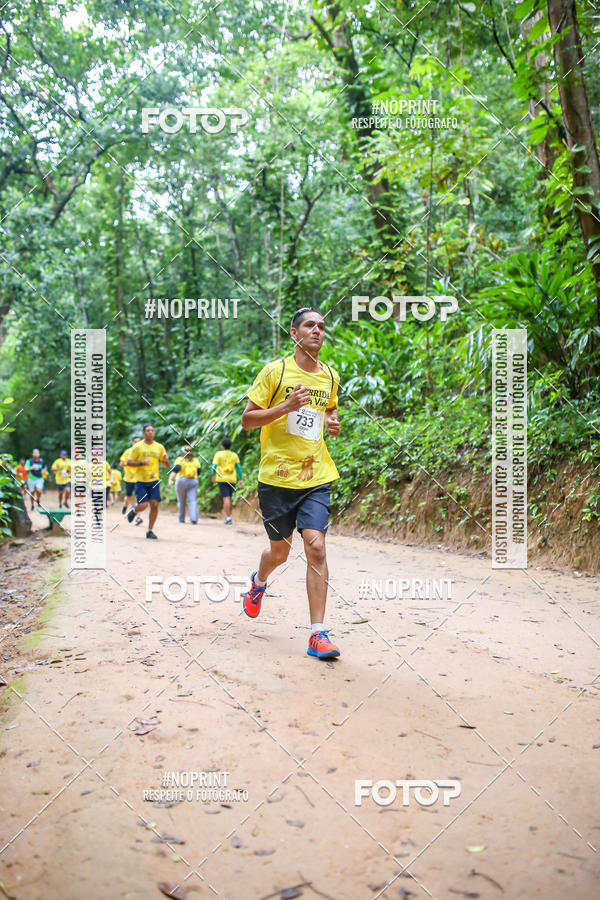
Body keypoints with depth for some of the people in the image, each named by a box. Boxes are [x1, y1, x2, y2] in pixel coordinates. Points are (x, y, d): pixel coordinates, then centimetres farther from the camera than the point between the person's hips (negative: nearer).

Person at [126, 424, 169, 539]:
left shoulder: (159, 447, 7)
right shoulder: (137, 447, -3)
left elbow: (166, 464, 14)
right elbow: (129, 462, -4)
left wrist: (165, 460, -9)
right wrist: (141, 463, -19)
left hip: (154, 480, 3)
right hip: (140, 481, -3)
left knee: (154, 505, -6)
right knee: (143, 505, -11)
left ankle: (150, 531, 7)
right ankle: (134, 511, 27)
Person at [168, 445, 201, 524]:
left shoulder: (180, 460, 0)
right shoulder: (195, 460, 10)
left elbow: (175, 470, -15)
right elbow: (198, 472, 15)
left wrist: (170, 480, -25)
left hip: (181, 481, -1)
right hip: (193, 482, 1)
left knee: (181, 501, 12)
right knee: (193, 501, -6)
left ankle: (181, 519, 20)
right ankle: (194, 518, -24)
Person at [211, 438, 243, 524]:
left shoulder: (218, 454, -2)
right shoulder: (234, 455, 8)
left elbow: (214, 466, -7)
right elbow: (238, 467, 3)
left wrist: (213, 475, 9)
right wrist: (240, 479, 4)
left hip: (222, 479, -4)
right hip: (232, 479, 4)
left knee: (226, 498, -8)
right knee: (229, 498, 15)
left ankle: (229, 518, -15)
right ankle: (227, 516, 19)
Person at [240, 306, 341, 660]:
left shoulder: (331, 376, 9)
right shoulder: (275, 371, -4)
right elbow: (247, 419, -4)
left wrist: (333, 422, 5)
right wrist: (286, 406, -19)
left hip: (316, 477, 2)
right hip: (276, 476, -2)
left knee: (316, 547, -13)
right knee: (280, 551, 12)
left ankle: (318, 634, -6)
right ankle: (259, 581, 49)